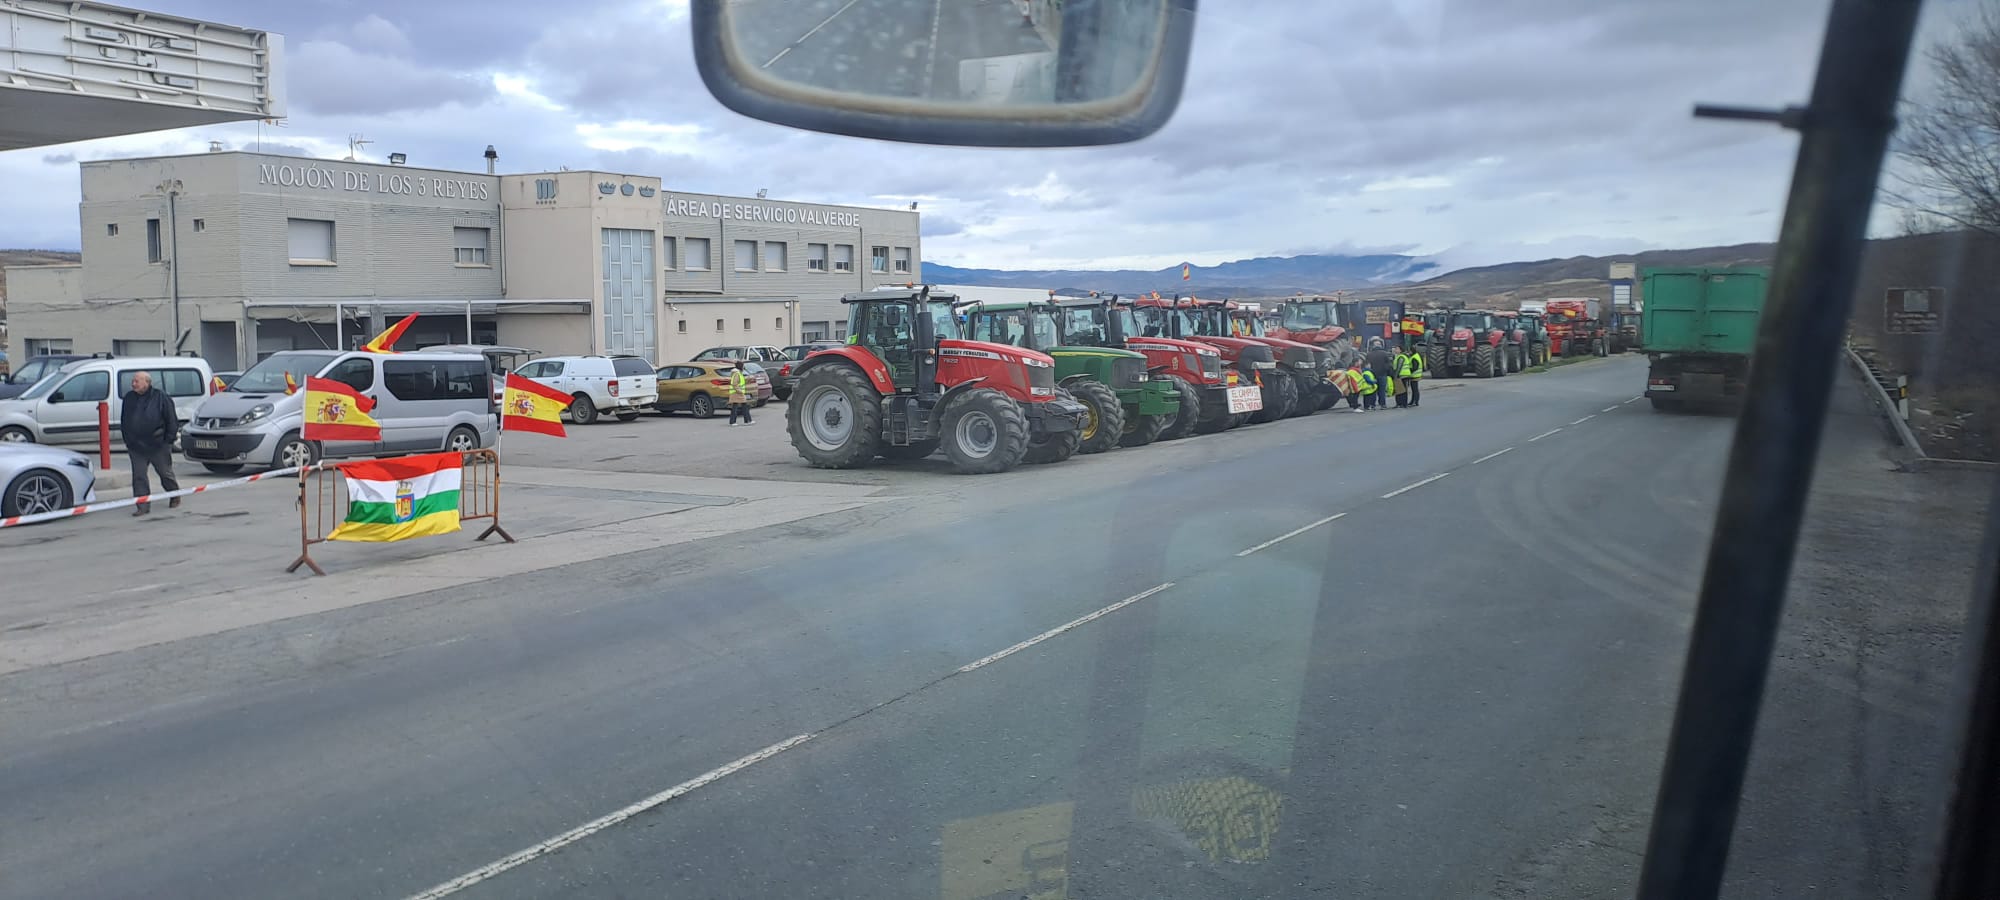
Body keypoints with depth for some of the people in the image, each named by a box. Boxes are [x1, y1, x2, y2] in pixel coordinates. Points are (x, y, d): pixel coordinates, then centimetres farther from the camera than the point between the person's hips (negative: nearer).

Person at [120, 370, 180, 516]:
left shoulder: (160, 397, -6)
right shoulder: (129, 398, 8)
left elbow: (172, 421, -5)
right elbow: (123, 421, 17)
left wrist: (168, 440, -9)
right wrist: (127, 440, 11)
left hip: (158, 446, -4)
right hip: (136, 448, 4)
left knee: (166, 473, 9)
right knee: (138, 477, -1)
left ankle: (175, 497, 31)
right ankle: (143, 505, 1)